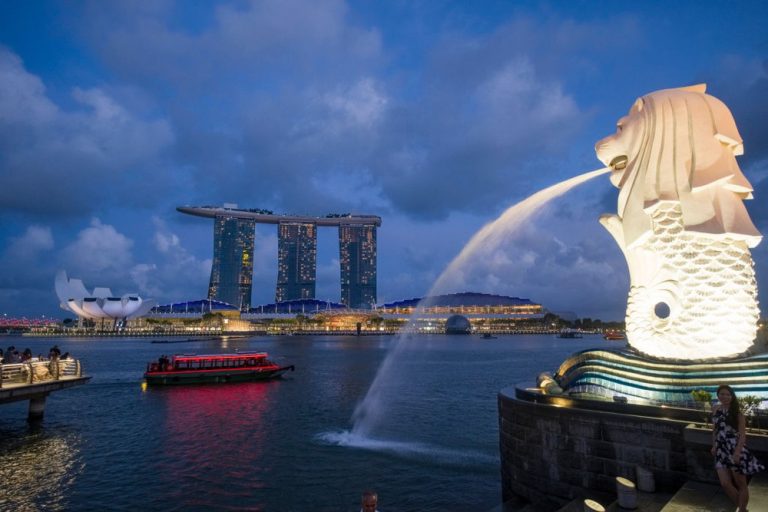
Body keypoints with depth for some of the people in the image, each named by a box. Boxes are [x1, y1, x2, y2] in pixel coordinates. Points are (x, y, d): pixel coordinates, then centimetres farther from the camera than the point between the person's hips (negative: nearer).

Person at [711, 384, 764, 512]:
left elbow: (742, 434, -11)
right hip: (721, 450, 4)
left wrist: (737, 452, -19)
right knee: (725, 483, 2)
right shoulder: (715, 409, 4)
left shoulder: (737, 412, -9)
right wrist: (714, 446, 13)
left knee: (740, 484, 8)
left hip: (735, 449, -4)